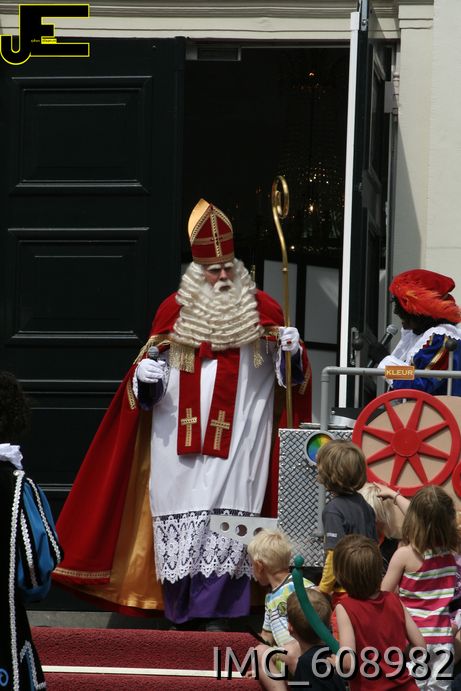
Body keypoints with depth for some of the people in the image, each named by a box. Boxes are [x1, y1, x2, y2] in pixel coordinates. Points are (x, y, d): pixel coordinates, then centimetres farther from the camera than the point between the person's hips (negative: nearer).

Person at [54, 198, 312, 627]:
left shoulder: (260, 309, 7)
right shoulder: (174, 310, 8)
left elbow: (291, 374, 10)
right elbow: (150, 367, 14)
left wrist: (291, 350, -11)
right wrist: (145, 375, -8)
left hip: (236, 443, -1)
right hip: (180, 444, 1)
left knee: (226, 520, -10)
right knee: (182, 508, -3)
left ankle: (216, 609, -8)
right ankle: (181, 612, 3)